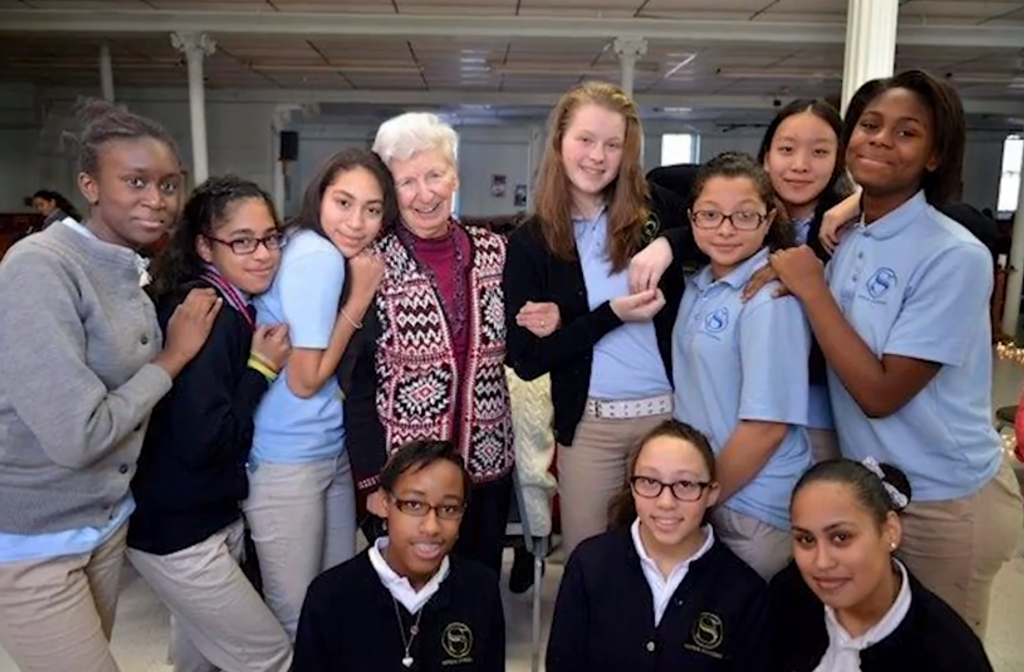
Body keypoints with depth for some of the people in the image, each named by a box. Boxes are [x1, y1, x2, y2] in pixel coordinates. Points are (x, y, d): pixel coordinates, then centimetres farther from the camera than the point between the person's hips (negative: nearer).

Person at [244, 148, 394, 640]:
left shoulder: (330, 254, 6)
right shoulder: (319, 257, -21)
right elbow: (305, 380, -20)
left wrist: (358, 293, -3)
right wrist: (361, 297, -17)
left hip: (332, 450, 9)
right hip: (289, 461, -9)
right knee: (298, 617, 10)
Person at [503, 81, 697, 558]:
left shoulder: (655, 207, -1)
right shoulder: (530, 242, -3)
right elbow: (526, 360, -7)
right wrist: (611, 315, -17)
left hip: (670, 409, 1)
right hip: (588, 422, 0)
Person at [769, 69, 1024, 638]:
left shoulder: (954, 257, -20)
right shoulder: (846, 242, 0)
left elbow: (881, 393, -24)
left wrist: (811, 290, -21)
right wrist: (792, 282, -7)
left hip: (945, 504, -6)